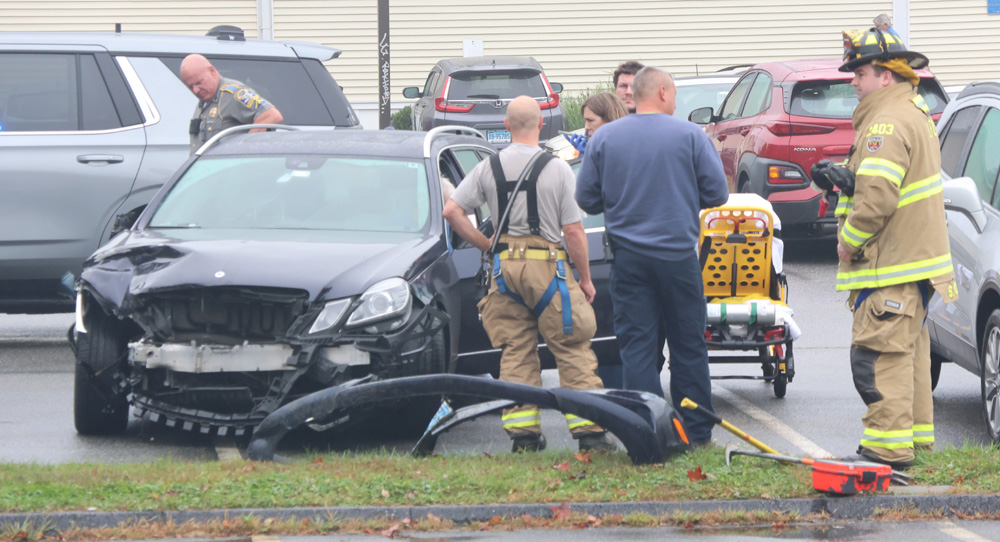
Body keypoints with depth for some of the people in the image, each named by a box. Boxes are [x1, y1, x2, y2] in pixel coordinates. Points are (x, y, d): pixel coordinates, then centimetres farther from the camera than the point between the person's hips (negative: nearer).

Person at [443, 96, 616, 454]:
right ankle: (589, 431, -3)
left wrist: (485, 245, 9)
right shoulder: (557, 169, -6)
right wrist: (586, 278, 3)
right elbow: (573, 230, -6)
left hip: (505, 264, 3)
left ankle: (523, 431, 6)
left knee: (516, 352, 9)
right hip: (547, 263, -3)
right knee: (572, 350, 0)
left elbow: (452, 211, 0)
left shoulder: (488, 168, 4)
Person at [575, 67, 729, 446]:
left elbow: (586, 199, 4)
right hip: (679, 255, -1)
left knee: (636, 347, 3)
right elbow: (716, 192, -2)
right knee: (688, 347, 8)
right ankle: (697, 433, 13)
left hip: (628, 256, 1)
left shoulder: (604, 139, 1)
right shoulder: (689, 135, -4)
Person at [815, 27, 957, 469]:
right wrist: (844, 178, 7)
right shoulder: (915, 113, 17)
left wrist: (849, 240, -11)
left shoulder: (888, 122, -18)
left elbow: (879, 198, -25)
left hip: (891, 266, -11)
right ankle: (916, 433, 26)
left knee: (878, 353, -12)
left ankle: (888, 446, -14)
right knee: (907, 350, 18)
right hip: (914, 259, 11)